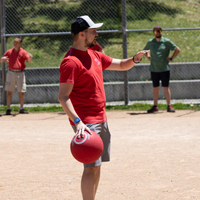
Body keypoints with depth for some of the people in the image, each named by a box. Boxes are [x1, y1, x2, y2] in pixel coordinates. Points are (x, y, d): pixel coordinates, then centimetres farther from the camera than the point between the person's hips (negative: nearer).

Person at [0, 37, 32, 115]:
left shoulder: (23, 52, -1)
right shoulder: (9, 52, 7)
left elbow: (29, 60, -16)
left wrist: (30, 57, -40)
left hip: (20, 73, -1)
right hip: (11, 73, 1)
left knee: (21, 92, 3)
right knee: (9, 92, 0)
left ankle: (21, 109, 12)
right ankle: (8, 109, 1)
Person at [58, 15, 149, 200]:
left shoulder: (95, 55, 13)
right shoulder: (71, 61, -16)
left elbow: (121, 65, 23)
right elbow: (63, 97, -22)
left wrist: (135, 59, 1)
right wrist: (77, 121, -33)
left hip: (101, 120, 9)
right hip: (86, 123, -9)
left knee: (96, 166, 13)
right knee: (91, 167, -12)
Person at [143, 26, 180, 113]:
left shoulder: (167, 41, -1)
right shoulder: (150, 42, 8)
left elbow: (177, 49, 3)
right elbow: (145, 50, 25)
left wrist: (171, 58, -2)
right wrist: (148, 58, 11)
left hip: (164, 69, -3)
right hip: (154, 69, 3)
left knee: (166, 87, -2)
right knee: (155, 88, 7)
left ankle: (169, 106, 1)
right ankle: (155, 106, 11)